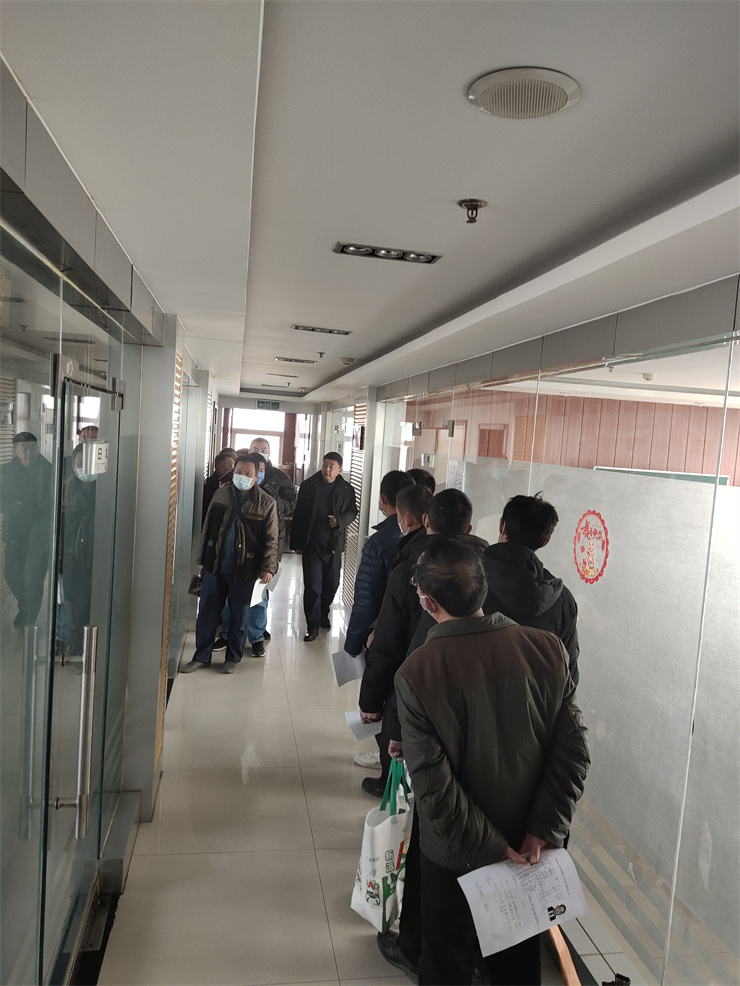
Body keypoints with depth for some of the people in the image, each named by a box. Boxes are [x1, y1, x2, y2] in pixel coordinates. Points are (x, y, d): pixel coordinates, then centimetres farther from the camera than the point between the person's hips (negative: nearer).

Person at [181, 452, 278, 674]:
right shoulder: (220, 494, 3)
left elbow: (271, 539, -7)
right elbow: (207, 528, 10)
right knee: (206, 613, 10)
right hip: (215, 566, 3)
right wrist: (202, 558, 11)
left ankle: (233, 658, 26)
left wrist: (268, 568, -15)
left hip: (245, 570, -3)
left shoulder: (266, 503, -7)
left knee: (239, 616, 10)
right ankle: (201, 656, 23)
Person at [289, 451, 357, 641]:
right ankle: (313, 625, 7)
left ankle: (323, 614, 36)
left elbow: (352, 512, 9)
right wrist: (296, 541, 0)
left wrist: (340, 520, -14)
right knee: (312, 586, -2)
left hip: (334, 545, 2)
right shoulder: (308, 485, -1)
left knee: (332, 584, 13)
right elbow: (298, 514, 1)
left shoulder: (346, 490, 0)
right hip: (311, 544, -1)